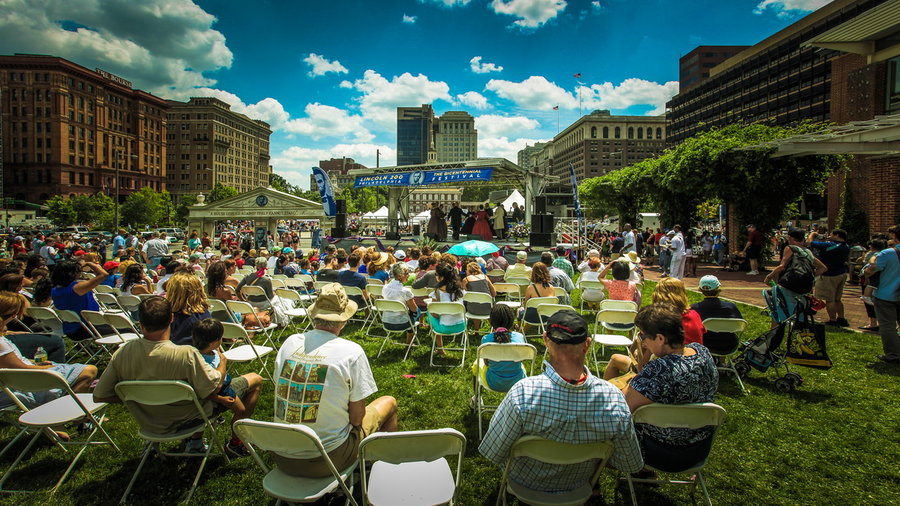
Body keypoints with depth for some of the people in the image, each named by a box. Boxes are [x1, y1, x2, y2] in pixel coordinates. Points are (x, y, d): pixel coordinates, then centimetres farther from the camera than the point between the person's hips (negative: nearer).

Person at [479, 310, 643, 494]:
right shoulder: (615, 399, -30)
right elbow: (632, 465, -14)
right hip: (578, 487, 2)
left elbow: (492, 454, -24)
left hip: (526, 483, -2)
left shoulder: (523, 393, -38)